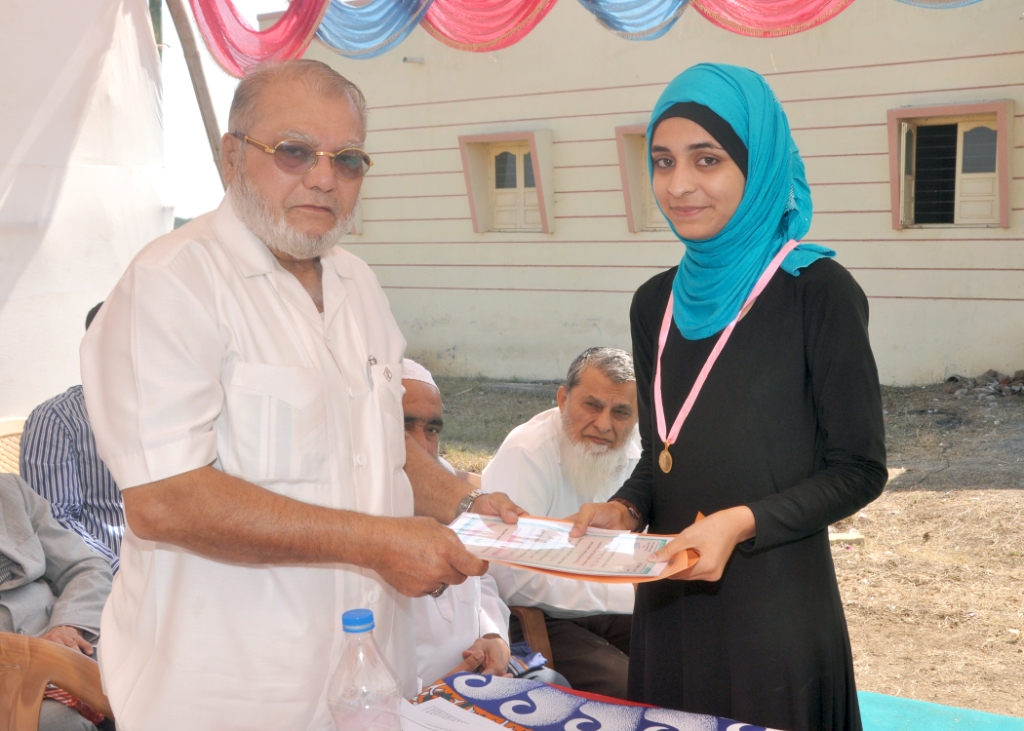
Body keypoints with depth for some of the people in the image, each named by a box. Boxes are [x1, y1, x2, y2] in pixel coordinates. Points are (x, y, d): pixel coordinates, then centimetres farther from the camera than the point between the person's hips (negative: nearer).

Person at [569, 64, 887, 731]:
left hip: (777, 605, -5)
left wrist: (742, 523, -20)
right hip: (669, 600, 5)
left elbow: (860, 469, -9)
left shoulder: (818, 292, -11)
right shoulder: (655, 304, 5)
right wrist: (625, 512, -5)